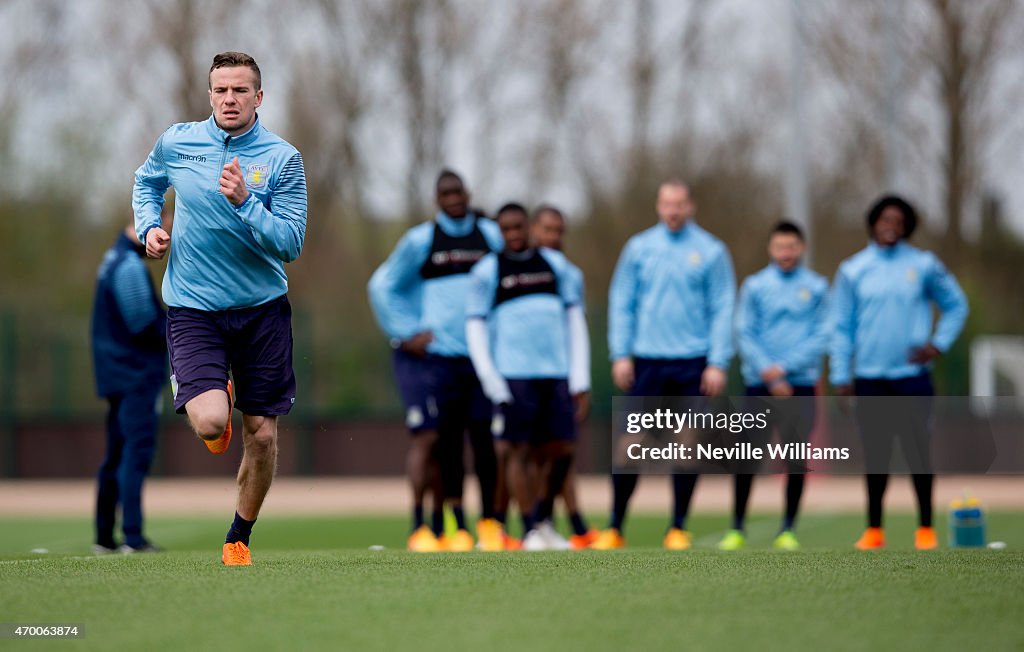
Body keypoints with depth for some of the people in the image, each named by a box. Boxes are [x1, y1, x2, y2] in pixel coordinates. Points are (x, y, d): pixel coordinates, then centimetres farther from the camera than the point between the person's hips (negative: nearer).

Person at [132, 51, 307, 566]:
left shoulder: (282, 159, -6)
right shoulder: (176, 143, 0)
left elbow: (291, 243, -11)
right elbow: (146, 182, 23)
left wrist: (244, 203, -25)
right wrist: (149, 226, 4)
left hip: (262, 308, 0)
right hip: (192, 307, 0)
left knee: (262, 434, 4)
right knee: (209, 422, -21)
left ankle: (239, 538, 27)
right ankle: (220, 394, 19)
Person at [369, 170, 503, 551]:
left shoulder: (491, 237, 11)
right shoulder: (420, 240, 5)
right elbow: (383, 286, 12)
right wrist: (405, 334, 5)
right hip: (437, 355, -1)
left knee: (486, 439, -4)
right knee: (447, 441, -2)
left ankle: (490, 520, 4)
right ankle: (457, 525, 5)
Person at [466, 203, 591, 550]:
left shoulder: (556, 265, 13)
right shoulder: (488, 271, 2)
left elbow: (574, 318, 15)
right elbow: (475, 326, 1)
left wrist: (580, 375, 7)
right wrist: (491, 381, -8)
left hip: (556, 374, 3)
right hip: (513, 375, -3)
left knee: (562, 451, 1)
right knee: (517, 450, -4)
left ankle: (543, 518, 20)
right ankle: (530, 531, 1)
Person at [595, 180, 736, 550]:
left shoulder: (711, 252, 3)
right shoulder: (639, 248, 8)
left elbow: (722, 309, 1)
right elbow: (621, 302, 9)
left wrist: (718, 363, -6)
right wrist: (620, 354, 0)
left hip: (693, 364, -1)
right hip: (647, 362, 1)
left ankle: (678, 528, 11)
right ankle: (615, 526, 3)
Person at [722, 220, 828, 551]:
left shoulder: (817, 287, 6)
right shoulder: (754, 286, 6)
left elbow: (821, 337, 0)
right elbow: (745, 334, 1)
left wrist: (784, 367, -10)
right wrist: (769, 374, -9)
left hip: (801, 384, 0)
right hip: (759, 384, 0)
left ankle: (788, 529, 8)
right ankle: (737, 528, 3)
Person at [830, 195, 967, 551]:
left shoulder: (924, 265, 4)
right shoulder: (853, 270, 6)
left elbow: (956, 305, 13)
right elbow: (841, 327, 7)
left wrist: (939, 342, 0)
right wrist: (840, 375, 2)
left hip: (912, 375, -1)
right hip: (870, 378, 1)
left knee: (918, 450, -3)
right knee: (876, 454, 5)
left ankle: (926, 527, 5)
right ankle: (874, 529, 13)